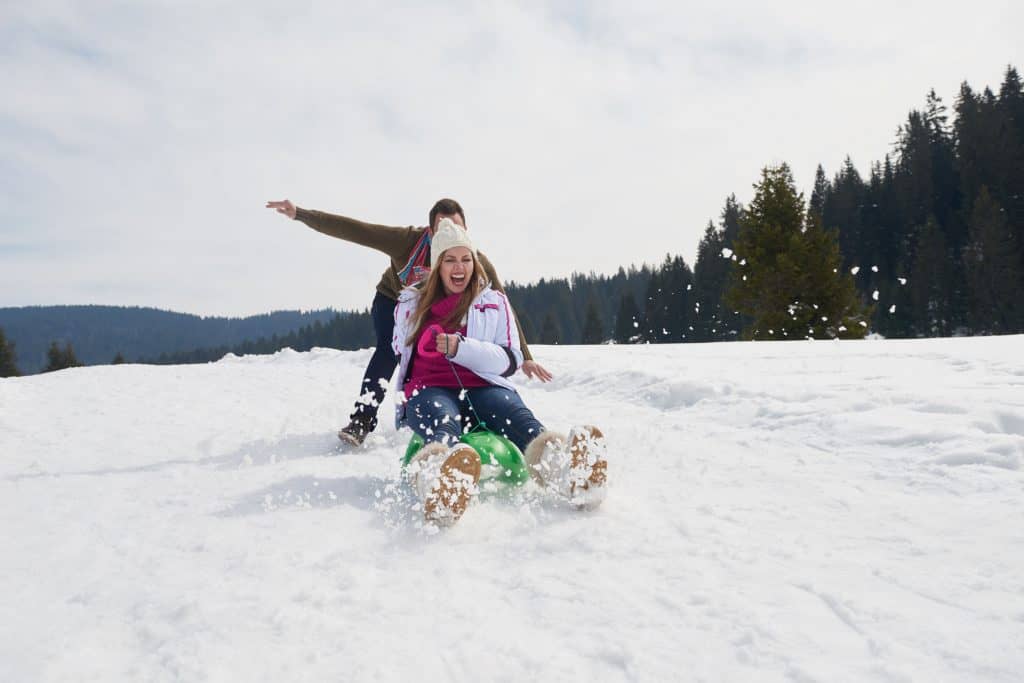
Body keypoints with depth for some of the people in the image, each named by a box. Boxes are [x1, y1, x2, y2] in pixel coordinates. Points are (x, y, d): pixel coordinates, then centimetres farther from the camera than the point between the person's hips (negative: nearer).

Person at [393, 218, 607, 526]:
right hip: (430, 391, -1)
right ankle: (438, 482, -76)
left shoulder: (494, 302, 15)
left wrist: (461, 348, -11)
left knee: (515, 413, -35)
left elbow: (511, 360, 3)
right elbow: (400, 352, 32)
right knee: (444, 422, -39)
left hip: (483, 387, 1)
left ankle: (558, 464, -68)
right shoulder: (411, 303, 18)